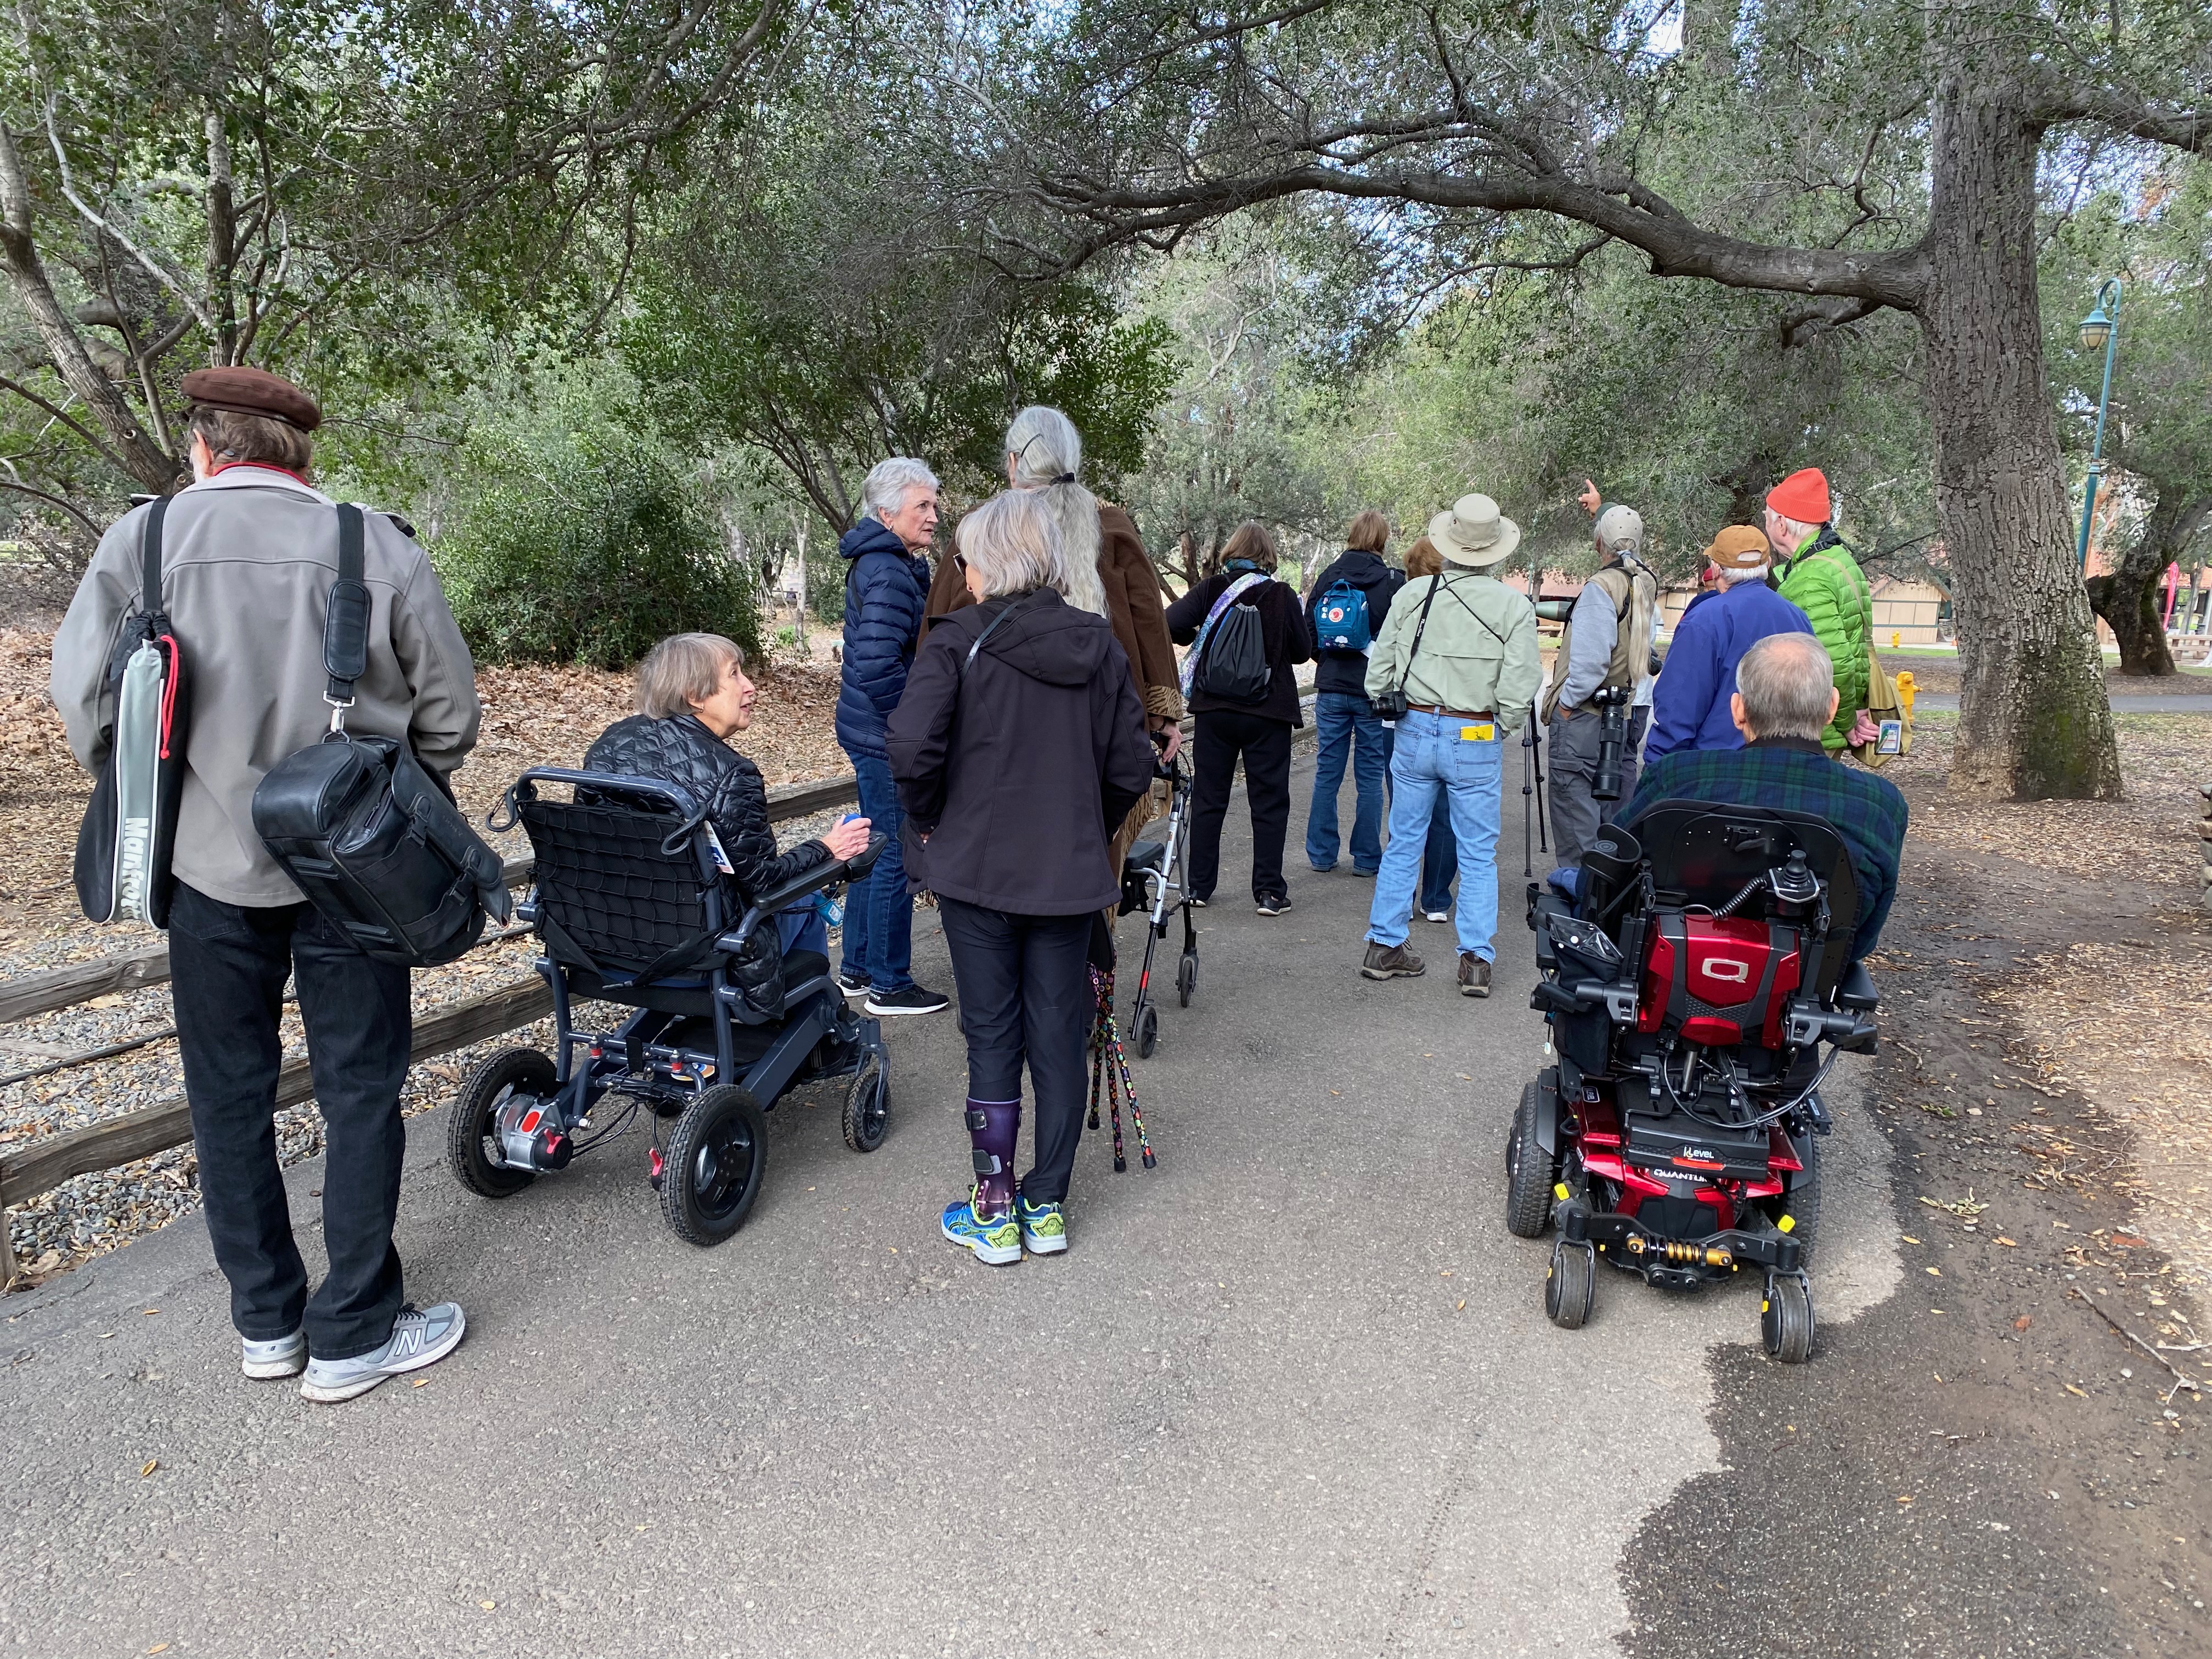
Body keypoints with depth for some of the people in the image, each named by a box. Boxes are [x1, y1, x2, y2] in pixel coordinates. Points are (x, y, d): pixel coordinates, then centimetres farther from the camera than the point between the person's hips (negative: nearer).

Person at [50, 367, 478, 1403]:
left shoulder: (140, 540, -4)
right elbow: (451, 711, -4)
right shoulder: (375, 547, -7)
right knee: (360, 1093, 9)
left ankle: (265, 1322, 28)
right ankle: (353, 1335, 17)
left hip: (206, 866, 2)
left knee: (229, 1095, 17)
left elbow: (83, 700, -6)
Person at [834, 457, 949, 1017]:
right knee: (896, 856, -1)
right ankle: (889, 985, 11)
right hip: (888, 738, -11)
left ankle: (857, 968, 30)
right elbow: (878, 667, -27)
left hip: (875, 732, 11)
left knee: (878, 848, 19)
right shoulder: (889, 575, -19)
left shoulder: (878, 564, 14)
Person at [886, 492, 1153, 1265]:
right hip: (1071, 875, 3)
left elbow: (912, 748, -21)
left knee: (992, 1036, 8)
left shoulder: (958, 641, -9)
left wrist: (930, 822, -3)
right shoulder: (1100, 645, 3)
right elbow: (1131, 770, 2)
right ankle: (1047, 1207, 22)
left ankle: (994, 1211, 16)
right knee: (1059, 1038, 11)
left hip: (978, 868, -3)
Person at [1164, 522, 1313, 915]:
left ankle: (1199, 886, 17)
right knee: (1269, 802, 6)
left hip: (1213, 710, 2)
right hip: (1268, 713, -1)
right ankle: (1269, 890, 5)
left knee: (1207, 798, 11)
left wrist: (1196, 636, 5)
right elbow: (1303, 651, -1)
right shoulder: (1283, 596, -7)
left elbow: (1171, 625, -15)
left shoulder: (1211, 589, -5)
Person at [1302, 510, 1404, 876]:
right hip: (1375, 691, -3)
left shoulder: (1327, 578, 2)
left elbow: (1309, 632, 6)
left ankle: (1321, 855, 15)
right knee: (1370, 777, 5)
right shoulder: (1394, 582, -7)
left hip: (1331, 689, 3)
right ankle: (1366, 858, 10)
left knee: (1327, 774, 10)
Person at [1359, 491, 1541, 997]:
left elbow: (1378, 675, 4)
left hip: (1415, 731, 3)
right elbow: (1517, 692, -11)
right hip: (1477, 741, -2)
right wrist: (1504, 730, 6)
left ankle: (1384, 946, 18)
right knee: (1478, 855, 7)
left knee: (1403, 843, 13)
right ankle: (1476, 961, 8)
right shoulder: (1514, 607, -8)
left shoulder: (1413, 595, -1)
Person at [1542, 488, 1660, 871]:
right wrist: (1601, 506, 44)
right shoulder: (1647, 582, 8)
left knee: (1574, 813, -3)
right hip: (1625, 716, 8)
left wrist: (1565, 703, -10)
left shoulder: (1601, 588, -16)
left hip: (1583, 719, -8)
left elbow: (1591, 659, -23)